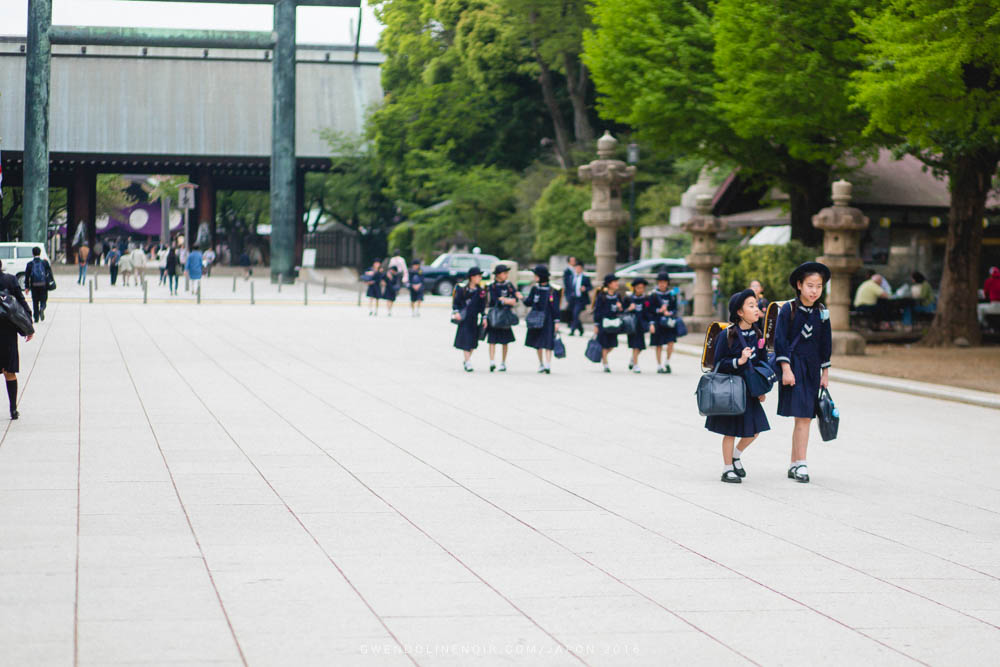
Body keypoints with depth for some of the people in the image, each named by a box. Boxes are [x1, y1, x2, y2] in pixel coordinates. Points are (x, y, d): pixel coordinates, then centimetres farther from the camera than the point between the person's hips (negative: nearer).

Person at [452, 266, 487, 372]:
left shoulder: (481, 291, 2)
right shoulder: (462, 289, -7)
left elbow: (483, 306, 8)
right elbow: (456, 301, -2)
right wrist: (456, 312, -14)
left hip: (474, 319, 4)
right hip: (464, 319, -4)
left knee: (473, 340, 8)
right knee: (465, 340, -8)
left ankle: (467, 361, 24)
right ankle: (468, 363, -8)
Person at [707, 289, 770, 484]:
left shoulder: (757, 335, 3)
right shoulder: (727, 335, -14)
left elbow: (763, 363, 11)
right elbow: (719, 364, -13)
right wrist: (739, 361, -28)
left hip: (750, 391, 5)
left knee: (754, 430, 6)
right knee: (730, 430, 3)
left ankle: (736, 455, 32)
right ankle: (727, 469, 17)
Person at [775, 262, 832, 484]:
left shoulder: (821, 313, 7)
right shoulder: (788, 310, -6)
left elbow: (825, 344, 14)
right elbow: (780, 340, -8)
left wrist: (825, 373, 13)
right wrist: (786, 369, -14)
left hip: (812, 369, 5)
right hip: (793, 366, -5)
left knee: (804, 417, 5)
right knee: (802, 417, -12)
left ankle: (794, 465, 12)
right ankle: (800, 465, -11)